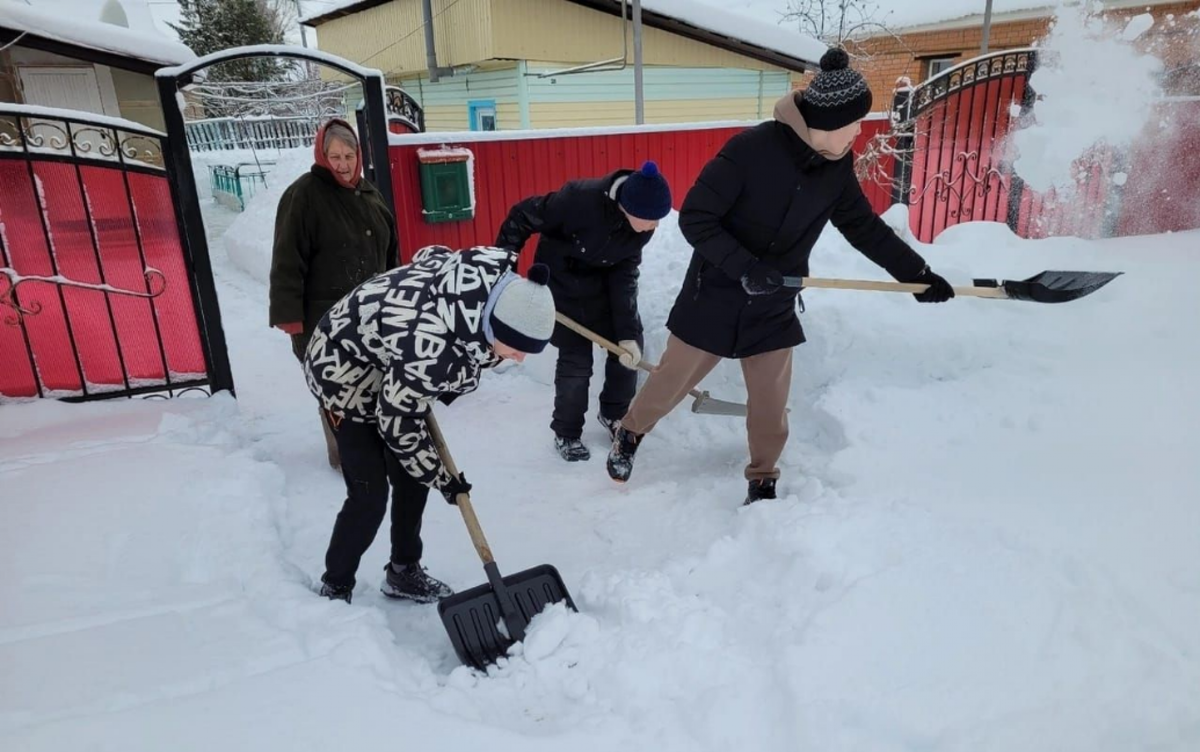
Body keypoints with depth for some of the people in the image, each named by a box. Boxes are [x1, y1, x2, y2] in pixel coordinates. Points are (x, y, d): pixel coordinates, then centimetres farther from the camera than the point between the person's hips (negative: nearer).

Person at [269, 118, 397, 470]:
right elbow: (287, 261, -15)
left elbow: (389, 250, 19)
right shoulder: (303, 194, -12)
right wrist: (290, 315, -19)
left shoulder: (368, 191, 11)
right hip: (327, 316, -7)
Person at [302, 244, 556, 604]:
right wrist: (441, 477, -14)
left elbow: (431, 255, -1)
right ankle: (334, 590, 12)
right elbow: (397, 422, -27)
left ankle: (404, 572, 28)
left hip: (390, 365, 8)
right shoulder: (431, 347, -43)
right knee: (370, 492, -9)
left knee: (413, 475, 10)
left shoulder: (498, 280, -22)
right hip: (344, 367, -8)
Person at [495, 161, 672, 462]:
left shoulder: (643, 224, -18)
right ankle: (566, 433, 16)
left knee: (631, 345, 4)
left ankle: (615, 414, 28)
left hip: (607, 279, 6)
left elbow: (625, 273, -14)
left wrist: (627, 331, -19)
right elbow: (522, 217, -25)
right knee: (576, 358, -7)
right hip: (562, 280, -5)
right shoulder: (580, 199, -36)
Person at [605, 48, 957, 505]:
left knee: (771, 402, 10)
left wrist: (918, 274, 10)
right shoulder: (750, 149, -22)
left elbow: (864, 227, 10)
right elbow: (694, 218, -21)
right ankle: (629, 433, 39)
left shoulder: (837, 167, -3)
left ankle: (763, 481, 32)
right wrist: (745, 266, -30)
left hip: (774, 308, 5)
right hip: (714, 297, -4)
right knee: (673, 380, 11)